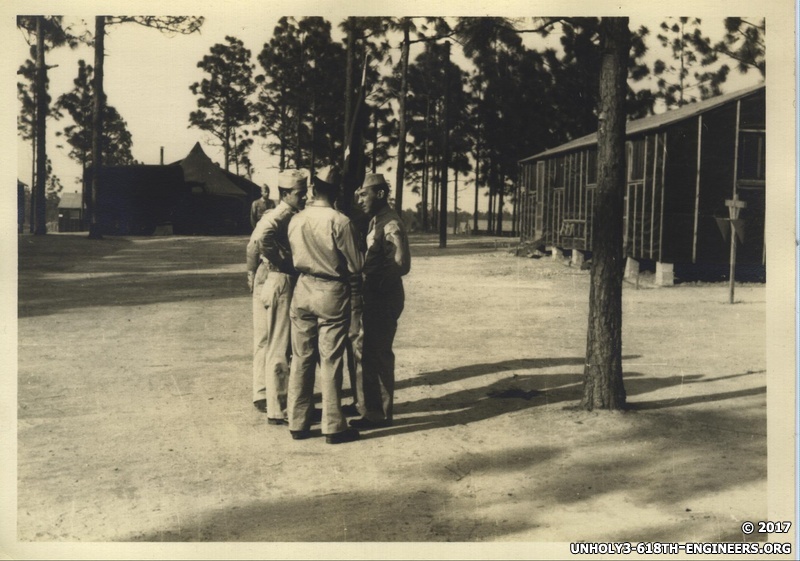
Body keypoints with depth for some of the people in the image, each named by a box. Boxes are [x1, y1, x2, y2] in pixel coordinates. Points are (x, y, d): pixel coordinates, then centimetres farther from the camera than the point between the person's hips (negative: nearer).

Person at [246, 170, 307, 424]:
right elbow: (259, 241, -34)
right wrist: (283, 260, -23)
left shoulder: (290, 216, 12)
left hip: (268, 282, 10)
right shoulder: (280, 216, -17)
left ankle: (263, 396, 34)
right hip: (280, 282, -10)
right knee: (280, 348, -3)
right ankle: (277, 410, 4)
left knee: (266, 343, 20)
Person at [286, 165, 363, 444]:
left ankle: (298, 422, 18)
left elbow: (294, 256, 8)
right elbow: (355, 266, -10)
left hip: (303, 290, 4)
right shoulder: (340, 222, -14)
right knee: (330, 361, 2)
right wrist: (354, 280, 11)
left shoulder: (295, 220, -1)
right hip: (332, 294, -4)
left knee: (301, 358, 11)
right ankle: (333, 426, 8)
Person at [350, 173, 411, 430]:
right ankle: (374, 409, 28)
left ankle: (381, 414, 7)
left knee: (379, 355, -3)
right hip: (374, 298, 10)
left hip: (385, 299, -10)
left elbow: (401, 265, -22)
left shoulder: (391, 225, -17)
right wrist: (366, 287, 4)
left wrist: (375, 283, -17)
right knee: (371, 355, 16)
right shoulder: (376, 222, 14)